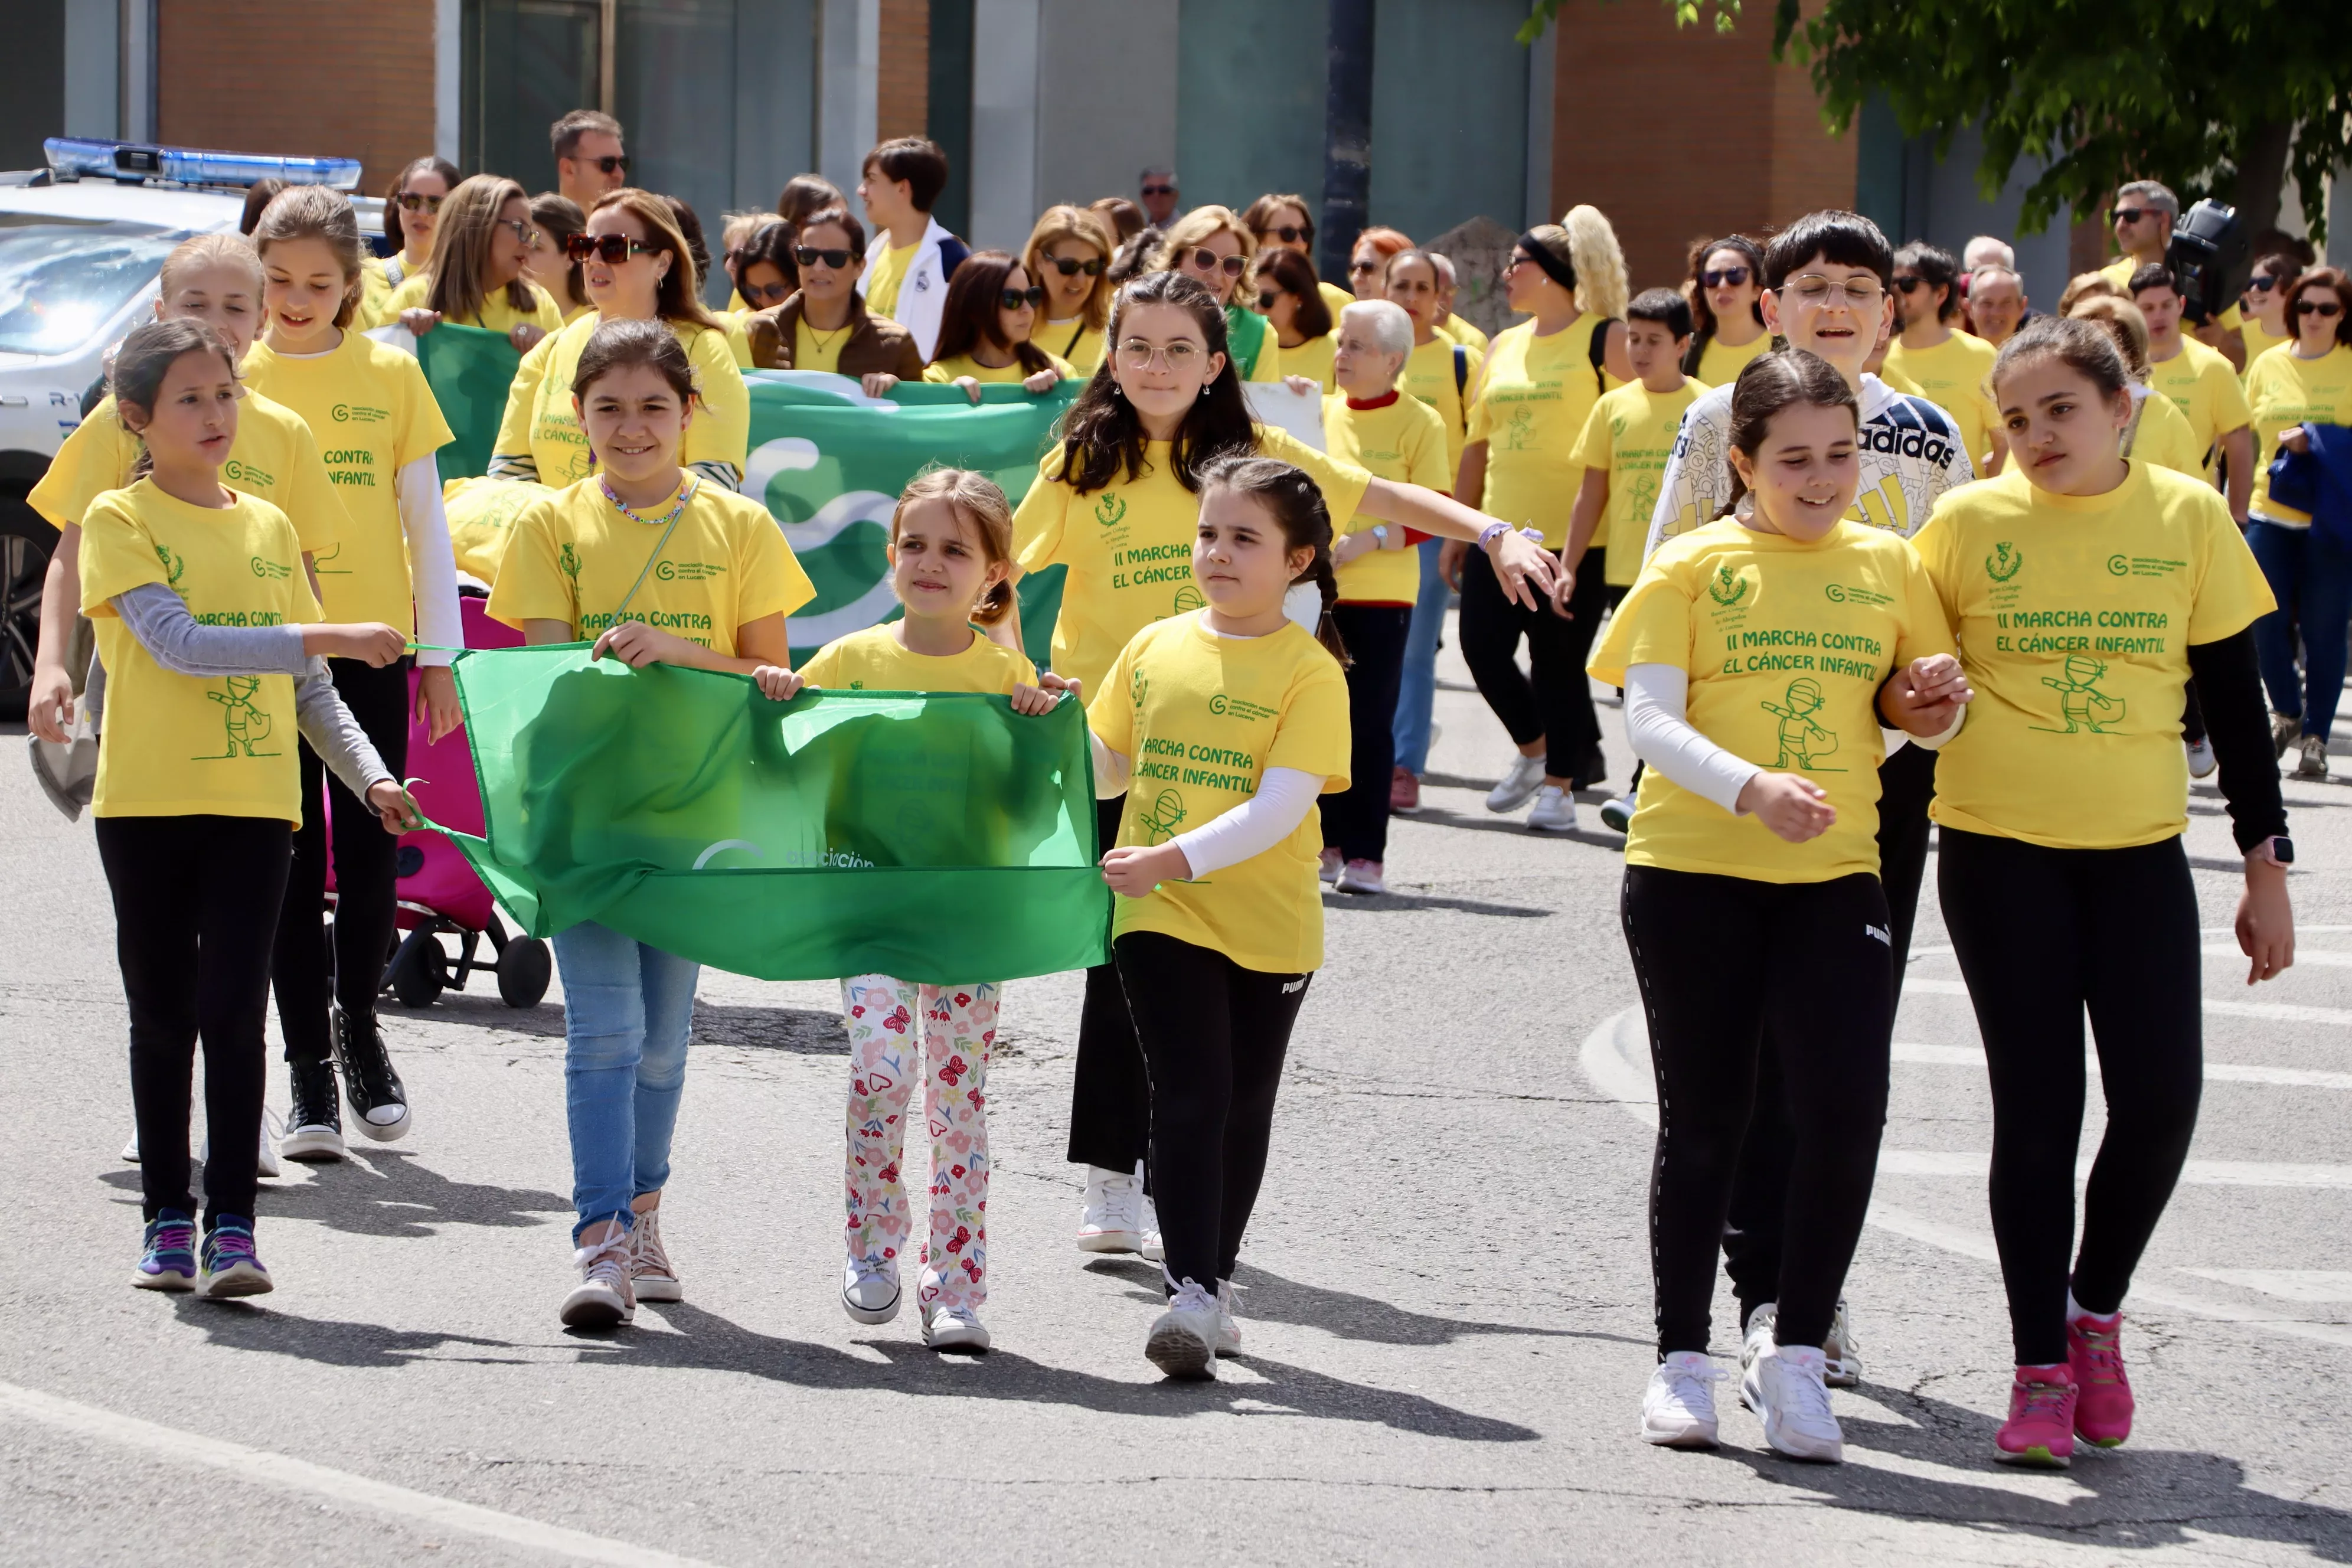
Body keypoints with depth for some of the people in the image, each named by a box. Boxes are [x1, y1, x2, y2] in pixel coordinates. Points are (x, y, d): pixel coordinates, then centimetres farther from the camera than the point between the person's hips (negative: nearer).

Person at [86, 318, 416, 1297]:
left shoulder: (268, 527, 12)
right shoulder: (120, 521, -2)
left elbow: (310, 690, 16)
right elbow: (177, 643, -16)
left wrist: (371, 777, 3)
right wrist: (326, 637, -20)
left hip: (255, 802, 2)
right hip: (148, 802, -2)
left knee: (234, 1013, -4)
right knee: (162, 1015, 6)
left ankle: (232, 1226, -4)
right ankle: (168, 1219, 15)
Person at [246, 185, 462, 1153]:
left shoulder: (391, 375, 4)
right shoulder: (232, 379, 2)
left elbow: (424, 520, 7)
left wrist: (439, 654, 4)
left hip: (371, 646, 0)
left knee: (370, 853, 2)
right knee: (292, 856, 1)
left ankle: (358, 1021, 24)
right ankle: (308, 1067, 6)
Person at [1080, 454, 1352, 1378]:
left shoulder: (1308, 671, -8)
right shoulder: (1155, 649, 5)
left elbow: (1281, 807, -17)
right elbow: (1107, 771, 15)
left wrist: (1177, 858, -28)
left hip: (1268, 926, -1)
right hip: (1160, 918, 1)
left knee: (1244, 1103, 12)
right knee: (1190, 1095, -11)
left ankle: (1214, 1282, 28)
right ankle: (1189, 1293, -15)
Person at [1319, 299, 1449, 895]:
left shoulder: (1419, 423, -3)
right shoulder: (1320, 412, 9)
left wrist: (1367, 540, -18)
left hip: (1380, 596, -4)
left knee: (1369, 724, -4)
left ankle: (1365, 855, -1)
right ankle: (1328, 843, 15)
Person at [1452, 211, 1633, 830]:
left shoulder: (1604, 338, -3)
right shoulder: (1505, 346, 15)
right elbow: (1478, 443, 18)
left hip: (1574, 531, -6)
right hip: (1501, 533, 6)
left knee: (1559, 660, -3)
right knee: (1482, 645, 0)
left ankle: (1559, 784, 9)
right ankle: (1534, 750, 24)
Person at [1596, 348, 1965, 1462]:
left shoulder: (1886, 566, 10)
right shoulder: (1695, 566, 0)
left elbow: (1926, 709, 20)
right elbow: (1649, 719, -9)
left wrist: (1928, 702, -5)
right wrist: (1751, 788, -25)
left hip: (1833, 876, 2)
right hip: (1691, 870, -2)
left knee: (1846, 1113, -11)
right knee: (1704, 1116, 6)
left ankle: (1794, 1351, 2)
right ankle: (1682, 1359, 18)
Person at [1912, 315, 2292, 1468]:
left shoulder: (2188, 519, 1)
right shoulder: (1967, 524, -2)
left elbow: (2234, 700, 6)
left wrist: (2265, 863, 5)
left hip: (2139, 852, 1)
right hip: (1999, 852, -1)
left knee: (2160, 1097, -6)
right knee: (2037, 1105, -2)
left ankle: (2096, 1306, 19)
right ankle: (2041, 1367, 6)